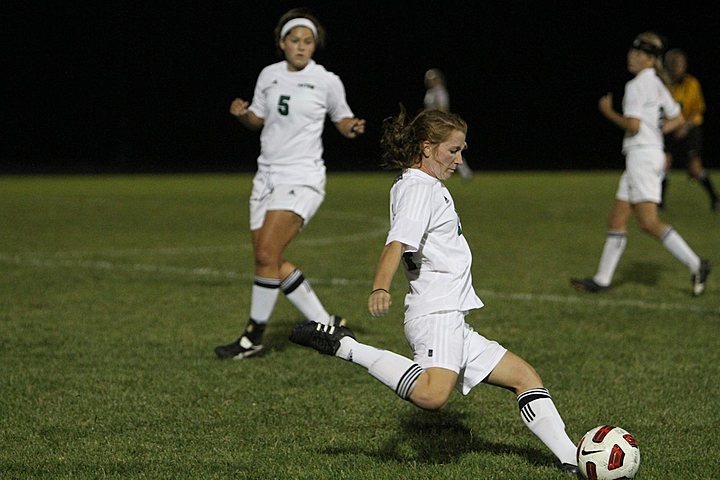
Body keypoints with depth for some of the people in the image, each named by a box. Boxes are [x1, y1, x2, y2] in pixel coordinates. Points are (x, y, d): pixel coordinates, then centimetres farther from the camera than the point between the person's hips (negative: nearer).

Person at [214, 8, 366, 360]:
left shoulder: (327, 81, -3)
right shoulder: (269, 76, 8)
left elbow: (343, 122, 9)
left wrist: (354, 128, -13)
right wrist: (241, 113, -3)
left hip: (302, 179, -6)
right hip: (268, 176, 6)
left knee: (267, 254, -16)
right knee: (271, 262, 3)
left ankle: (253, 338, -4)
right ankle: (324, 324, 17)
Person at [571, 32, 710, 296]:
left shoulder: (635, 85, -12)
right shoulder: (657, 85, 16)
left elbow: (632, 125, -19)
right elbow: (678, 118, 22)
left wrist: (609, 112, -5)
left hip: (641, 155, -10)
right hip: (654, 152, 10)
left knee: (649, 222, -14)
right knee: (617, 220, 9)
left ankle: (696, 265, -16)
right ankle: (602, 279, 9)